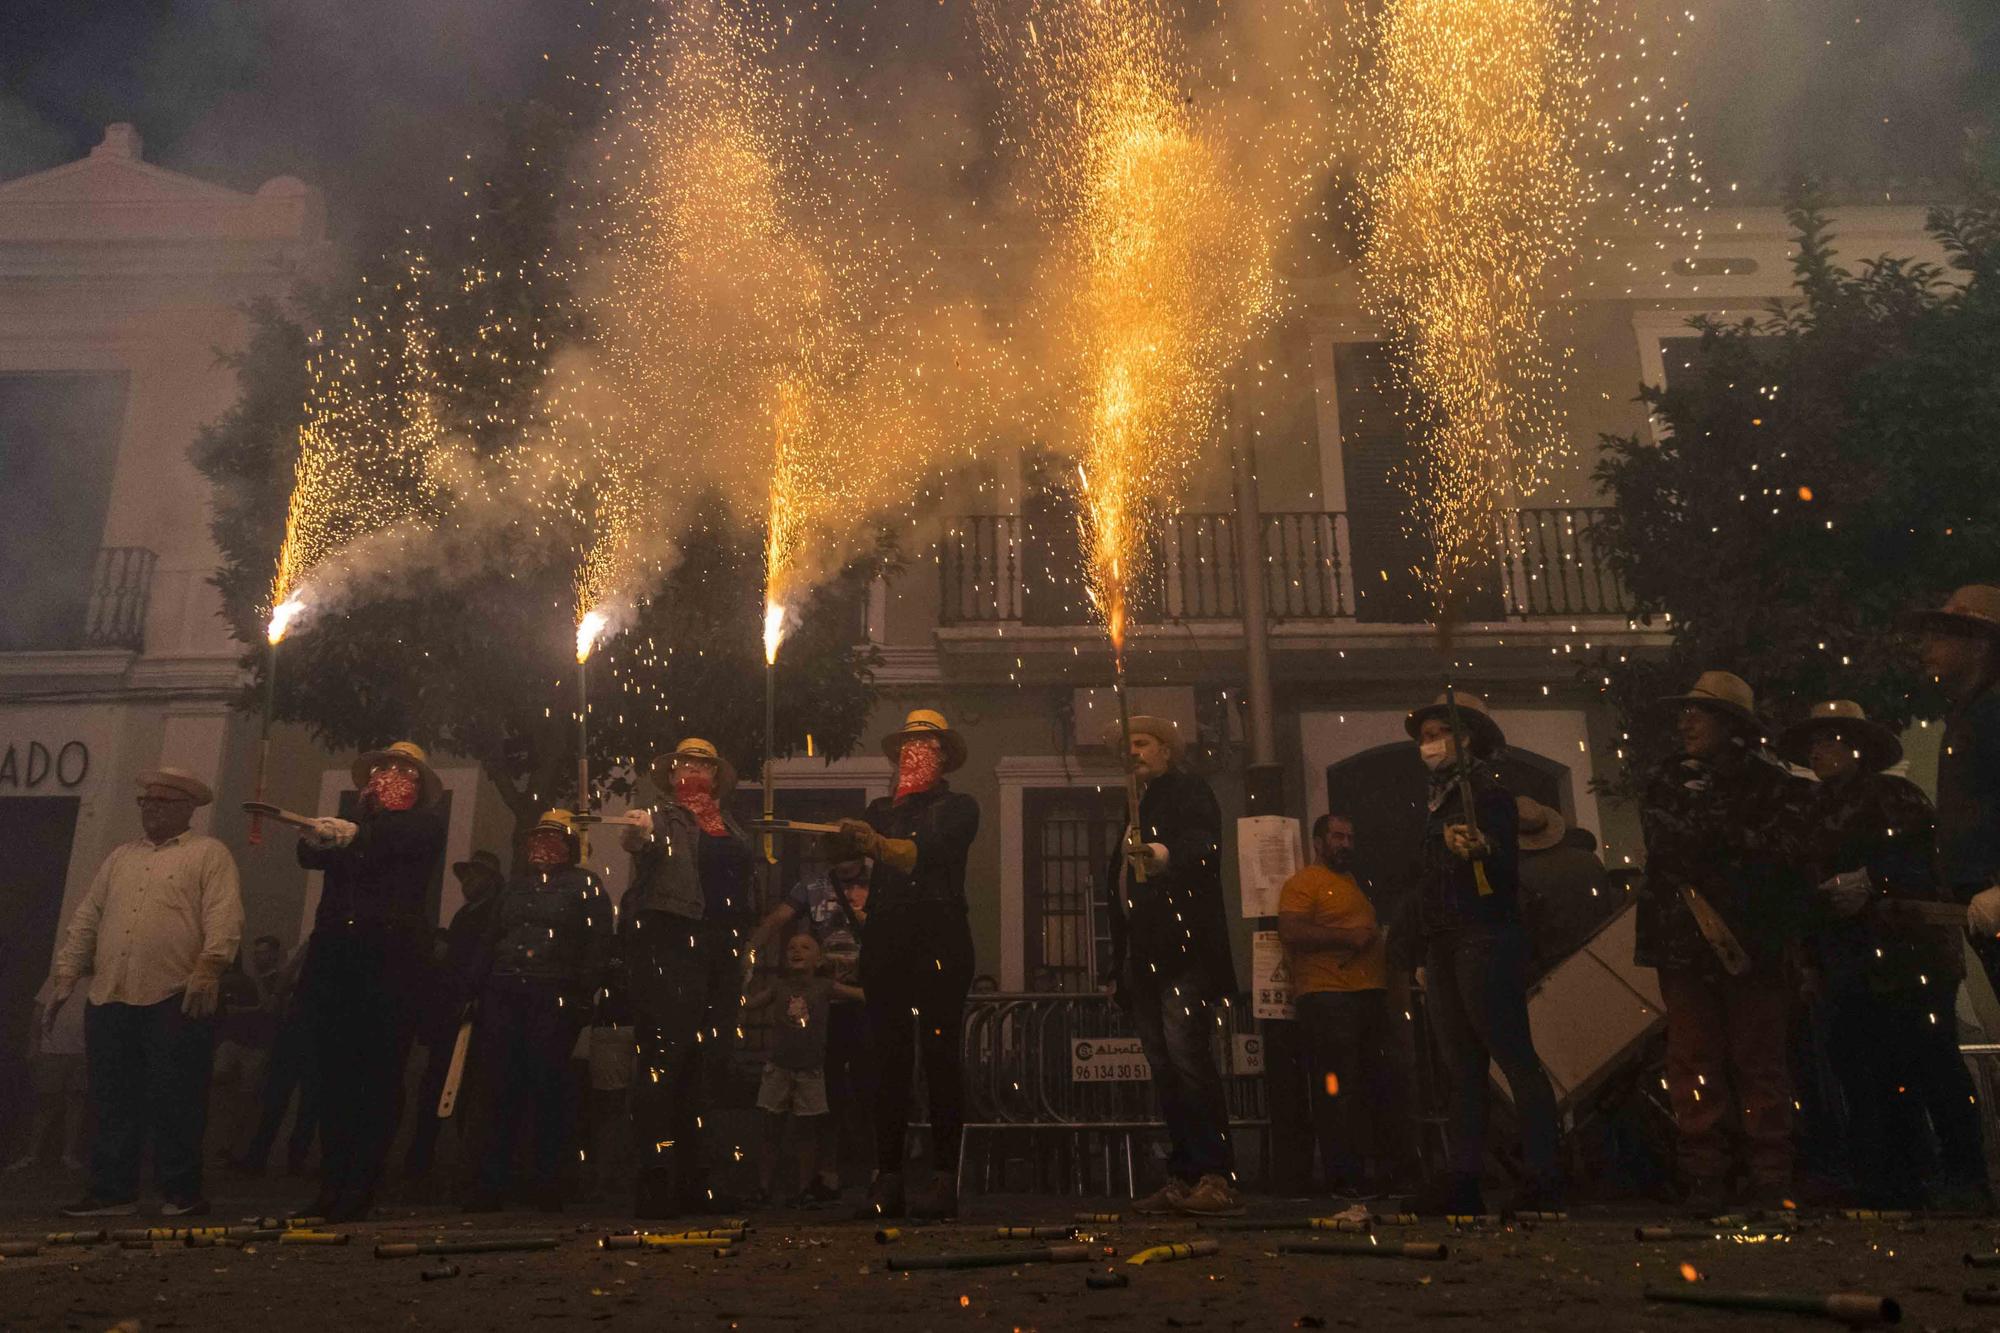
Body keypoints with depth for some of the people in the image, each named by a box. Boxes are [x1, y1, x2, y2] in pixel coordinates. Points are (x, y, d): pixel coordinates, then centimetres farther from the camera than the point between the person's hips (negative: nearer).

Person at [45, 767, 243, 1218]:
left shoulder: (208, 854, 2)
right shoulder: (120, 857, 22)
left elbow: (224, 917, -10)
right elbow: (86, 919, 21)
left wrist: (208, 967, -23)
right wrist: (64, 976, 14)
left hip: (176, 1000, -6)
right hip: (109, 999, 6)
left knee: (175, 1101, -1)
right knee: (113, 1100, 9)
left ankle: (182, 1193, 8)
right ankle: (112, 1192, 18)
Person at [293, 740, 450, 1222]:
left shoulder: (425, 824, 10)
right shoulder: (352, 824, 23)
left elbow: (399, 838, -14)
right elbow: (310, 854, 4)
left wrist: (354, 834, -31)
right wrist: (315, 837, -19)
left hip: (392, 961, -4)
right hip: (333, 959, 5)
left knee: (378, 1077, -5)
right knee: (333, 1075, 3)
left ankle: (360, 1189, -2)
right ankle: (332, 1186, 9)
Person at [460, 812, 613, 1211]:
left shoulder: (585, 886, 6)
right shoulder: (516, 884, 21)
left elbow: (598, 945, -2)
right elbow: (489, 940, 21)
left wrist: (584, 996, -12)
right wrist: (476, 989, 11)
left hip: (554, 999, -4)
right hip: (502, 995, 5)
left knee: (549, 1088, -3)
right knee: (494, 1087, 0)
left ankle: (546, 1185, 6)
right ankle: (488, 1186, 6)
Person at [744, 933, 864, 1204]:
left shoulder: (825, 987, -1)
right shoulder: (779, 987, 5)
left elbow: (866, 995, -3)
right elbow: (748, 1003, 5)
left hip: (810, 1070, -1)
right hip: (779, 1067, 2)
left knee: (807, 1133, 4)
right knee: (771, 1132, 5)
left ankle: (806, 1189, 12)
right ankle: (764, 1188, 11)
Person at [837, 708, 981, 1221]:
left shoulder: (958, 806, 11)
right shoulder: (881, 809, 24)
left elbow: (932, 851, -10)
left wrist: (879, 844, -26)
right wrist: (841, 839, -14)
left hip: (939, 937, -4)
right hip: (885, 939, 4)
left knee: (940, 1057, -7)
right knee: (889, 1059, 1)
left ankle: (944, 1180, -5)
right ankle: (888, 1179, 4)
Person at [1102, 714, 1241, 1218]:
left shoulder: (1188, 791, 2)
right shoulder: (1137, 808, 26)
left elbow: (1202, 846, -18)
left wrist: (1167, 856, -41)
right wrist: (1120, 966, 21)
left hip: (1183, 952, -8)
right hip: (1145, 958, 8)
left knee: (1187, 1056, -17)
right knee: (1165, 1069, 6)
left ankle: (1217, 1179, -14)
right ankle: (1183, 1179, 9)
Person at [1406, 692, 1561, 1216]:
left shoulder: (1488, 793, -3)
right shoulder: (1437, 800, 21)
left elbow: (1507, 868, -13)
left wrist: (1481, 850, -35)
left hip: (1485, 941, -8)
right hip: (1443, 946, 9)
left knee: (1516, 1058, -9)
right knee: (1459, 1064, 6)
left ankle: (1543, 1178, -6)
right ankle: (1463, 1179, 8)